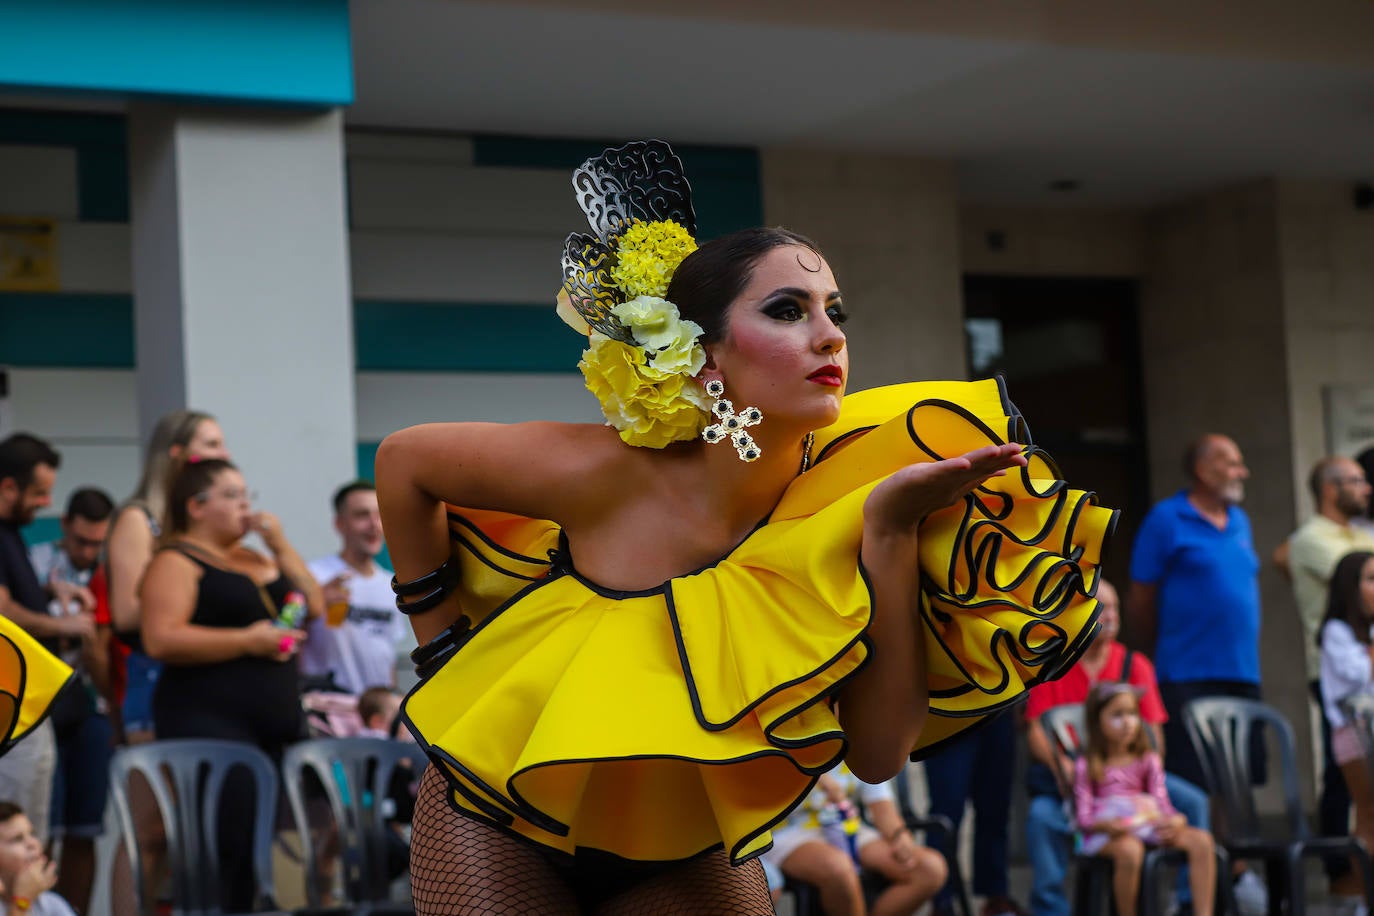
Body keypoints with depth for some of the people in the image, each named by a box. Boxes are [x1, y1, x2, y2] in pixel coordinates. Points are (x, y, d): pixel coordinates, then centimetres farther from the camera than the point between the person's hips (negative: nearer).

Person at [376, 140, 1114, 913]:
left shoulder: (836, 501, -16)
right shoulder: (606, 474, -24)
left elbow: (878, 755, -22)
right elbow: (404, 461, -9)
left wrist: (889, 532, -28)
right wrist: (444, 647, -5)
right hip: (501, 834, -3)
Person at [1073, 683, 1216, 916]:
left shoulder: (1148, 761, 17)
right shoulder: (1087, 765, 5)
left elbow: (1162, 803, 8)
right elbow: (1084, 817, -2)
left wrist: (1176, 821, -15)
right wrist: (1107, 825, -24)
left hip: (1148, 825, 5)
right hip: (1105, 833, -4)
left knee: (1202, 840, -22)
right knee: (1130, 850, -41)